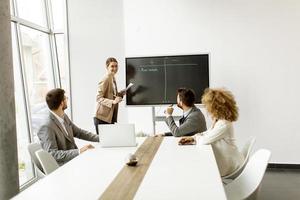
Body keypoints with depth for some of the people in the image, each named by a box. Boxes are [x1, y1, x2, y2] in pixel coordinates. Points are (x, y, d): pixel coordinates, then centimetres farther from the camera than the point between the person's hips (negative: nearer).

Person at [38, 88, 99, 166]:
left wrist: (100, 138, 5)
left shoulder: (64, 117, 5)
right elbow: (52, 154, -24)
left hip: (74, 158, 8)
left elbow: (79, 132, 14)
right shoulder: (47, 127, -21)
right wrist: (79, 151, -29)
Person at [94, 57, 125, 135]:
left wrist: (120, 94, 3)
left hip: (110, 117, 8)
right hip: (102, 118, -8)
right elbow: (98, 98, -19)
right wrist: (113, 102, -28)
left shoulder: (113, 78, 11)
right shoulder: (105, 80, -14)